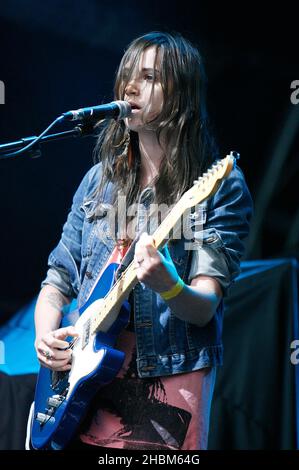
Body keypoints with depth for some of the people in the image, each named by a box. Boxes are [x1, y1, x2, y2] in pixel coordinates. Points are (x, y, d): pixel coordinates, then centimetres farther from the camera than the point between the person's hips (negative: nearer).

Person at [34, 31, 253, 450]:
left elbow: (205, 307, -13)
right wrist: (46, 335, -5)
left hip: (167, 387, -4)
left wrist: (166, 285, -33)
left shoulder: (221, 187, -6)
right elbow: (58, 278, 13)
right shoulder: (99, 179, 9)